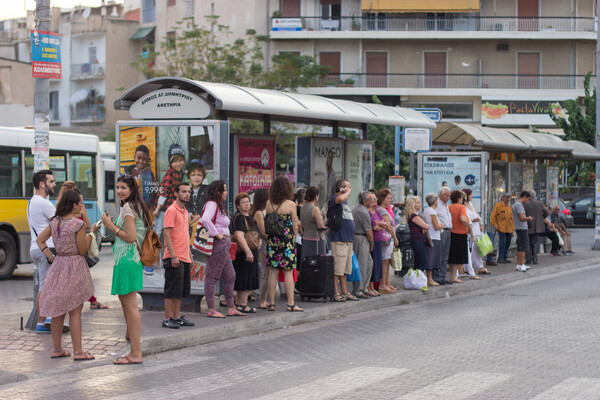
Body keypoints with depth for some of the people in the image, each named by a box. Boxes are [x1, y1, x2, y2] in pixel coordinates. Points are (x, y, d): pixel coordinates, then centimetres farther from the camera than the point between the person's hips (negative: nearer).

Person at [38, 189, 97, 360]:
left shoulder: (55, 222, 6)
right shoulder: (78, 224, -15)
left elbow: (39, 240, 12)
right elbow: (82, 250, -11)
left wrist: (51, 257, 11)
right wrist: (92, 233, -2)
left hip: (58, 265, 7)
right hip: (75, 266, -7)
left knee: (58, 310, 12)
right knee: (75, 312, -3)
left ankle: (57, 349, 18)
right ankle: (77, 351, 0)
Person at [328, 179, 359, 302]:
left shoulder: (346, 202, 21)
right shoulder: (334, 198, -7)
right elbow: (340, 199, -33)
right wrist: (348, 191, -14)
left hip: (348, 240, 9)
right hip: (339, 240, -9)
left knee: (345, 269, 13)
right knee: (337, 269, -7)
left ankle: (344, 292, 19)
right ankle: (335, 293, -5)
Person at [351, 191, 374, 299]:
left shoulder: (356, 209, 16)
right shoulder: (363, 212, -16)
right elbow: (369, 231, -13)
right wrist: (371, 244, 0)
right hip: (361, 239, -10)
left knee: (369, 262, 16)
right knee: (361, 266, -7)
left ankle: (364, 288, 20)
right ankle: (357, 291, -4)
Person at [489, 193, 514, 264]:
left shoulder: (509, 207, 16)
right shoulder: (498, 205, -4)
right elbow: (492, 216, -5)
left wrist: (512, 229, 16)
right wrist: (495, 225, -11)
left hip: (509, 229, 7)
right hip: (501, 229, -7)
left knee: (507, 243, 8)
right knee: (502, 243, -10)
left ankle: (504, 257, 17)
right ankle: (500, 258, -6)